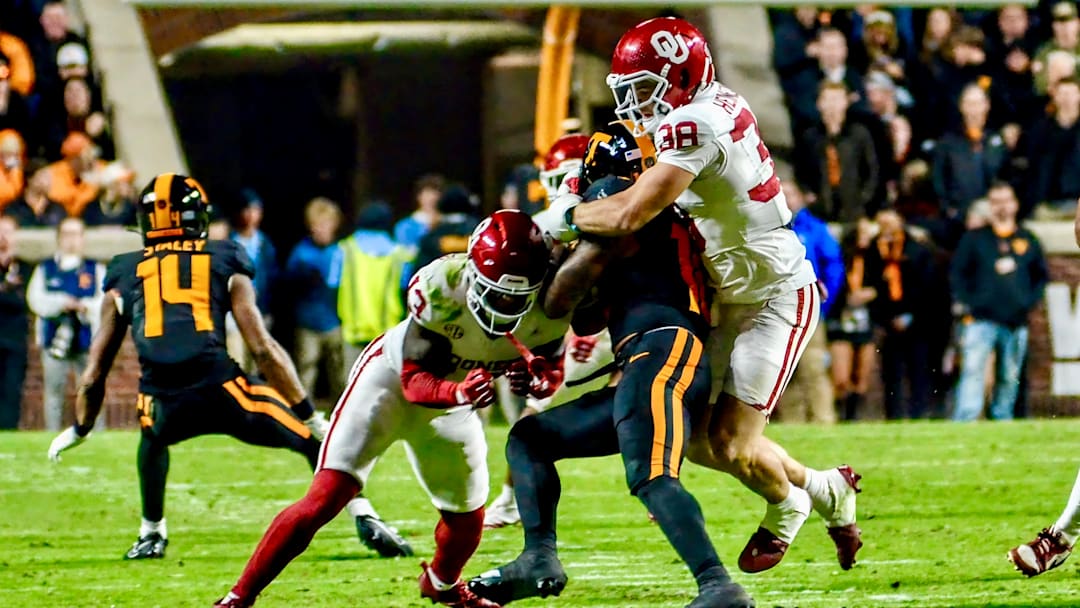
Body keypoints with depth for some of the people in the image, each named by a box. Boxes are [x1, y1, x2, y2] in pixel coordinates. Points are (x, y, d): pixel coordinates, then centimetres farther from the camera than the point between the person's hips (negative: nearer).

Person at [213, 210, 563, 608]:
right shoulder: (441, 287, -36)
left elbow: (548, 365, -5)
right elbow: (414, 382, -34)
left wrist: (539, 380, -29)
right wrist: (459, 392, -55)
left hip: (451, 398, 5)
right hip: (390, 378, -5)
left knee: (467, 519, 13)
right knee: (326, 497, -18)